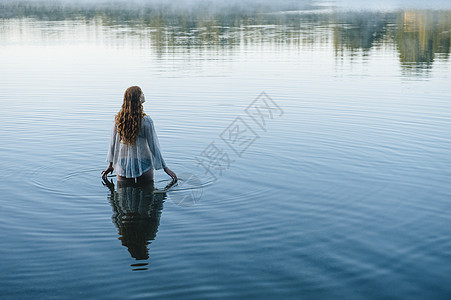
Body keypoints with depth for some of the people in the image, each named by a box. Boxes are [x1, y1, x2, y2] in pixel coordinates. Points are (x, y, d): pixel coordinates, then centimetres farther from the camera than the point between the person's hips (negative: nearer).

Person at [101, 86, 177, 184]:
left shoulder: (118, 119, -3)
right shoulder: (146, 121, -15)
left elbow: (113, 143, 6)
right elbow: (153, 146, -11)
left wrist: (111, 165, 18)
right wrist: (165, 168, -1)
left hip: (123, 166, 4)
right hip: (143, 167, -4)